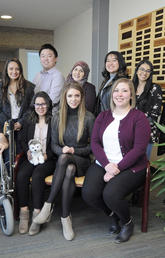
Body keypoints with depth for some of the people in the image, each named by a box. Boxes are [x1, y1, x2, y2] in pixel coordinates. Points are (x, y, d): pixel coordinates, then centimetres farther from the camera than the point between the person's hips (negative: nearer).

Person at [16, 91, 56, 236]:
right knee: (21, 175, -25)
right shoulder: (29, 122, 18)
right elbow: (23, 140, 15)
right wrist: (28, 151, -5)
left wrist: (47, 155, -15)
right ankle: (24, 213, -18)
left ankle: (37, 214, -23)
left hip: (48, 159, -4)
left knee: (37, 175, -32)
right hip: (30, 158, 4)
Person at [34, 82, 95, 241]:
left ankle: (49, 205, -29)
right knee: (69, 170, -36)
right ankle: (66, 217, -27)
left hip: (82, 161, -2)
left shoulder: (88, 117, -2)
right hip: (63, 160, 2)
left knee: (64, 159, -36)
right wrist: (62, 150, -13)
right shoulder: (57, 118, 8)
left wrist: (74, 151, -12)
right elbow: (54, 145, 9)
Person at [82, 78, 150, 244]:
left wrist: (117, 169, -16)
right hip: (103, 164, 5)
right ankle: (113, 215, 15)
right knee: (88, 193, -20)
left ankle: (127, 222, 8)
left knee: (110, 194, -29)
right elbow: (94, 142, 3)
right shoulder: (103, 116, 12)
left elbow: (139, 149, -11)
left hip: (131, 167, -4)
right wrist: (107, 164, -13)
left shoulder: (139, 117, -3)